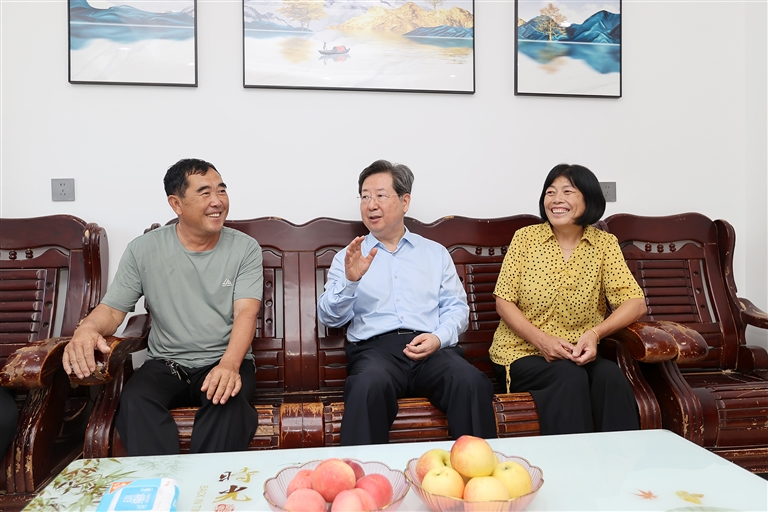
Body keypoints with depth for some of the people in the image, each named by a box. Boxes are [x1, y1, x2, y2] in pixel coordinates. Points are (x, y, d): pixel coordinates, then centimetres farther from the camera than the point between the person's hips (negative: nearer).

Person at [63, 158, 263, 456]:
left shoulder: (245, 249, -1)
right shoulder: (143, 250, 4)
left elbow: (246, 313, -11)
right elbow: (112, 308, 4)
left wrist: (229, 364, -31)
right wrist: (87, 329, -22)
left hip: (226, 362, -1)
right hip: (165, 364, 2)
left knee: (228, 400, -33)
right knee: (135, 400, -30)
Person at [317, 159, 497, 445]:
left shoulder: (436, 252, 22)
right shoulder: (348, 258, 18)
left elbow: (457, 307, 14)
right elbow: (328, 318, 7)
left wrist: (439, 337, -7)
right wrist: (350, 280, -12)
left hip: (432, 348, 2)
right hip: (375, 347, -1)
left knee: (472, 382, -30)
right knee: (369, 385, -37)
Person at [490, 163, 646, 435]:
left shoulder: (605, 243, 3)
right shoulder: (526, 237, 0)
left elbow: (636, 303, -5)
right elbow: (504, 301, -3)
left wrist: (595, 333, -23)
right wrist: (541, 340, -18)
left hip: (579, 354, 2)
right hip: (522, 353, -1)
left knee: (610, 375, -28)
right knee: (569, 376, -29)